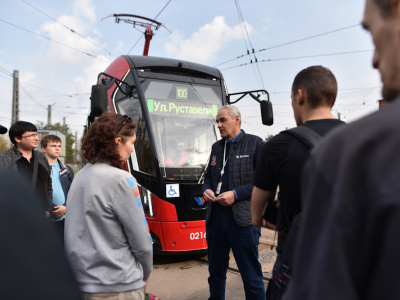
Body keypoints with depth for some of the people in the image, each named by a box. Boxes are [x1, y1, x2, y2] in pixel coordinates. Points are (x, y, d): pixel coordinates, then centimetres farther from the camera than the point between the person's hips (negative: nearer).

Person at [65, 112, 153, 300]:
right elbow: (140, 240, -17)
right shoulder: (119, 179, -20)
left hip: (81, 280, 8)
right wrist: (146, 272, 1)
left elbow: (81, 231, 9)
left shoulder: (80, 176, 3)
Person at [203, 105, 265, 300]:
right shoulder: (217, 147, 15)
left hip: (242, 219, -6)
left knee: (251, 275, 4)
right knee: (216, 270, 20)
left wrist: (235, 194, -17)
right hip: (215, 216, 6)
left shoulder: (255, 143, -4)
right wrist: (206, 190, 2)